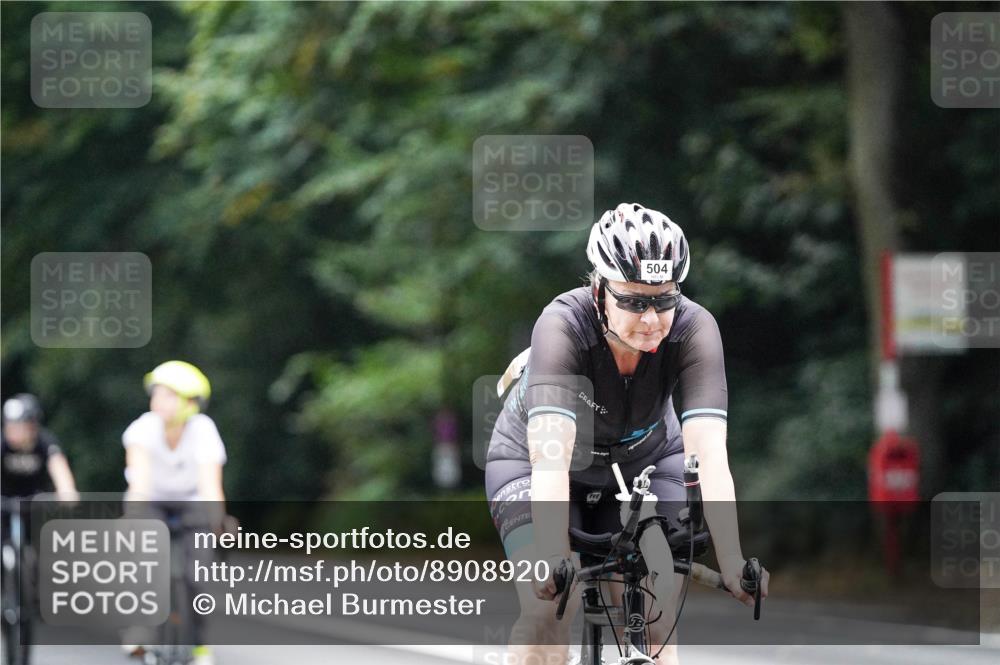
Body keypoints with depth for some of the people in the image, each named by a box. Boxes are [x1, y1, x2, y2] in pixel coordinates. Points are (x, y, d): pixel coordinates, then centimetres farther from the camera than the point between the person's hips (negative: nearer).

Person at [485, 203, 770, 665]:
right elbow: (550, 457, -46)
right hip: (531, 461, -2)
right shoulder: (563, 326, -35)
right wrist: (552, 559, -58)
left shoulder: (694, 330, -30)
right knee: (547, 611, -24)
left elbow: (710, 456, -38)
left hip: (643, 459, 2)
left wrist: (733, 565, -48)